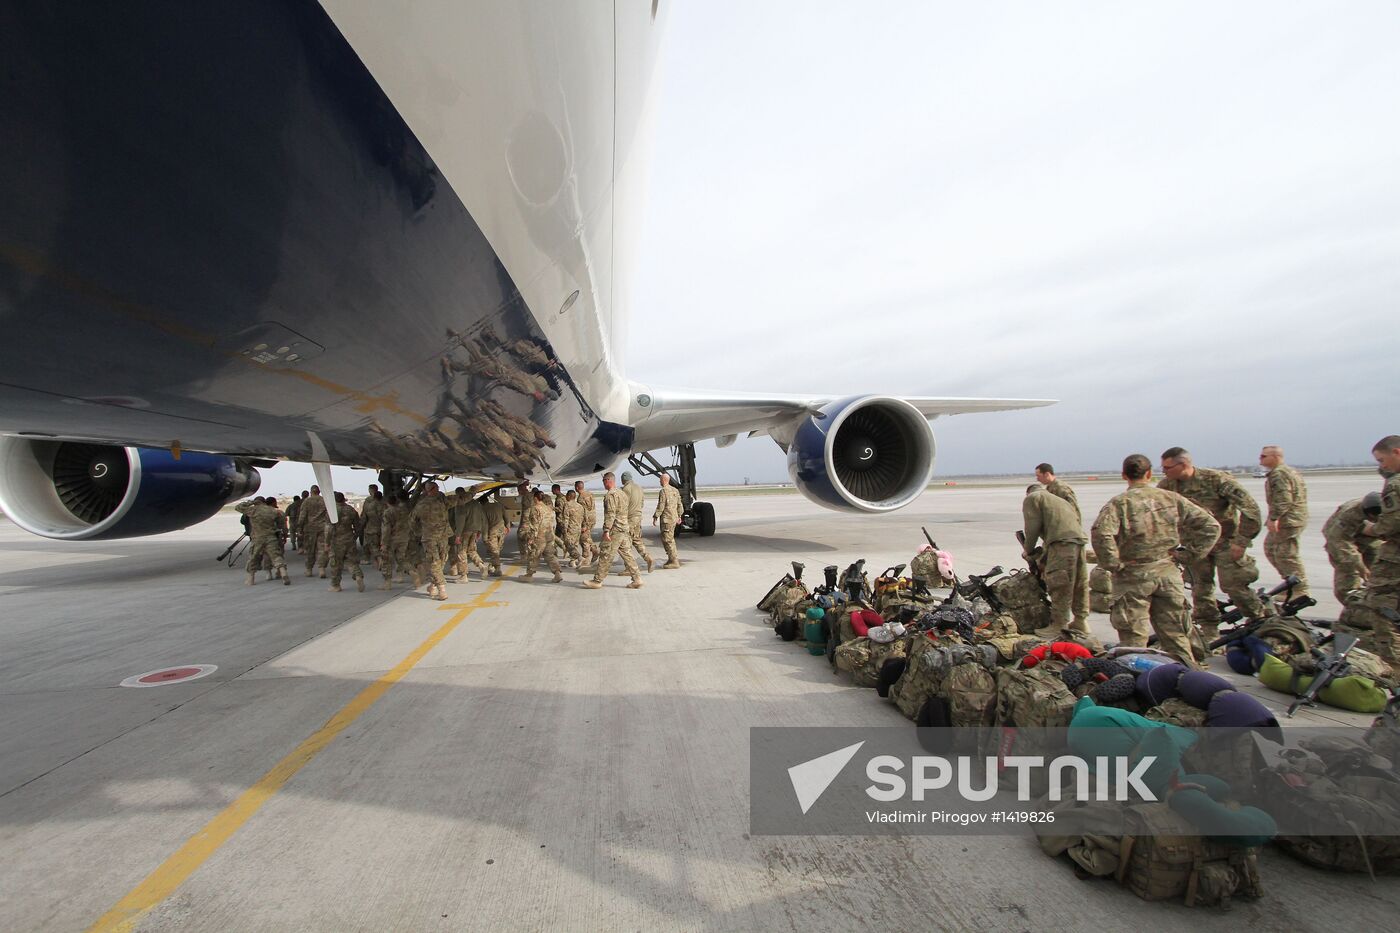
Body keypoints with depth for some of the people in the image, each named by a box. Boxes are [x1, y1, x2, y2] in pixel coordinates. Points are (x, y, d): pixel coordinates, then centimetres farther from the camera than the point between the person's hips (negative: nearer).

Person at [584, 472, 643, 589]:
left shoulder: (610, 494, -13)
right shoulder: (622, 493, 17)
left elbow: (610, 514, -20)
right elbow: (628, 508, 22)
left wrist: (606, 530, -22)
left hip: (615, 529, -9)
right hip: (624, 528, 9)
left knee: (605, 555, -2)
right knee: (627, 554, 9)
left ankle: (597, 581, 4)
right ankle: (637, 579, 7)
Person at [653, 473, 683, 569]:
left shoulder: (663, 491, -14)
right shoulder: (675, 490, 12)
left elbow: (661, 506, -17)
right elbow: (679, 504, 16)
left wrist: (655, 517, -10)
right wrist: (679, 516, 23)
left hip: (666, 519, -9)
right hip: (674, 518, 9)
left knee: (668, 540, -4)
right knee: (670, 538, 18)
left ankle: (674, 562, -3)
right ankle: (674, 557, 19)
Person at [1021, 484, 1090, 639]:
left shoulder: (1032, 498, 13)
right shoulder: (1058, 499, 35)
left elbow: (1033, 526, 0)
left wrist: (1029, 551, 14)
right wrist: (1044, 562, 34)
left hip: (1062, 540, -8)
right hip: (1079, 538, 8)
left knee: (1059, 585, -4)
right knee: (1079, 584, 15)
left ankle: (1058, 626, 0)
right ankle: (1081, 623, 24)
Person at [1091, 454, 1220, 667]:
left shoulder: (1119, 502, -10)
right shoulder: (1171, 498, 3)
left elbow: (1101, 532, -27)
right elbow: (1210, 526, 3)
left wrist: (1114, 564, -16)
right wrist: (1192, 556, 6)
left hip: (1134, 576, -4)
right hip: (1168, 573, 4)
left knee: (1134, 640, 4)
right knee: (1175, 635, 16)